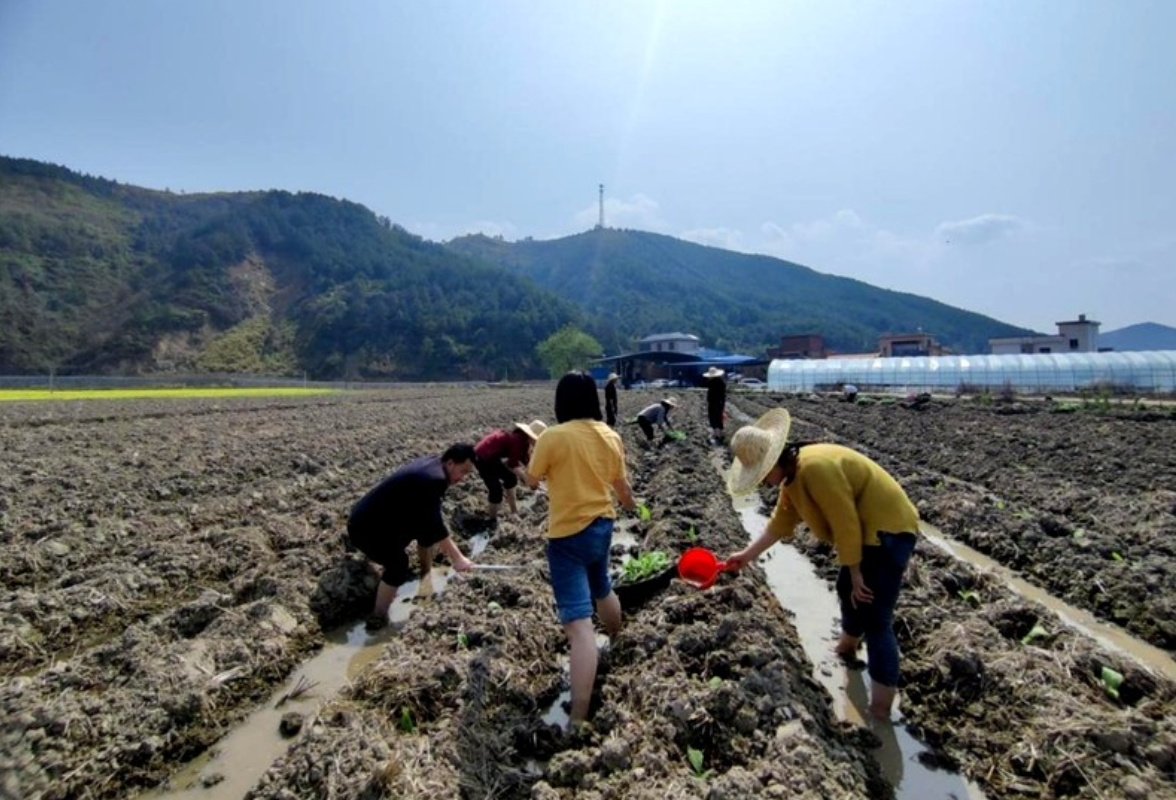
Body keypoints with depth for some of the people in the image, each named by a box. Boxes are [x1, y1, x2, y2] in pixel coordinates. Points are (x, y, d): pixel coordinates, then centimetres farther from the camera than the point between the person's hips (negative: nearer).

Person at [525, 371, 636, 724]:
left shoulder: (552, 437, -19)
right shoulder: (611, 436, -2)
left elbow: (531, 480, -4)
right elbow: (621, 484, 10)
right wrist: (632, 505, 32)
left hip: (567, 535, -7)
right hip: (602, 526, 7)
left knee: (578, 621, -9)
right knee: (601, 590, 33)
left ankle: (579, 716, -8)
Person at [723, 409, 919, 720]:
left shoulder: (816, 468, -31)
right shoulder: (792, 476, 1)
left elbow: (846, 525, -26)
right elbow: (780, 522, 9)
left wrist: (856, 575, -15)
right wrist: (747, 555, 9)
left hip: (888, 530, -10)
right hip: (867, 531, 10)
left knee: (875, 621, -7)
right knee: (846, 590, 28)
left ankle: (881, 712, 3)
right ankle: (848, 644, 54)